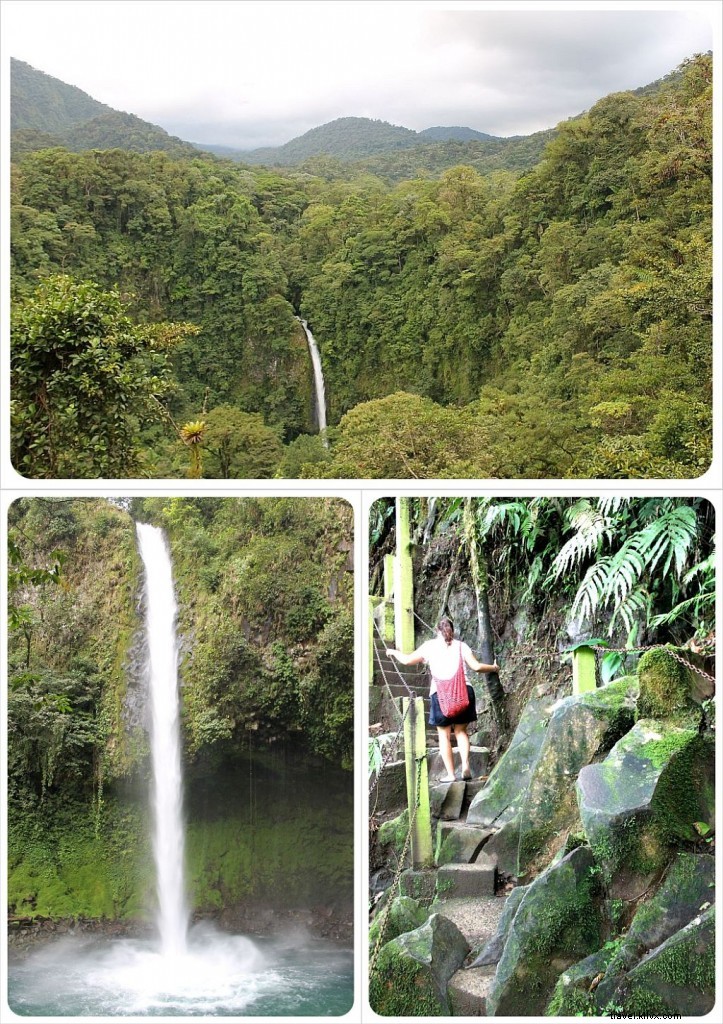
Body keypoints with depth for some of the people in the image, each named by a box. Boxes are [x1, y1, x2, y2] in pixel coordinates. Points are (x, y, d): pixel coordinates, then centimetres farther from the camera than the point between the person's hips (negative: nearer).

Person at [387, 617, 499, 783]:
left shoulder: (429, 646, 8)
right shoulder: (461, 646, 10)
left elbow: (406, 660, 12)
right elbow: (476, 666, 2)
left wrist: (393, 652, 31)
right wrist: (493, 668, 20)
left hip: (440, 695, -1)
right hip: (463, 693, 2)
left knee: (444, 735, 6)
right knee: (461, 731, 14)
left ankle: (450, 774, 3)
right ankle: (465, 766, -3)